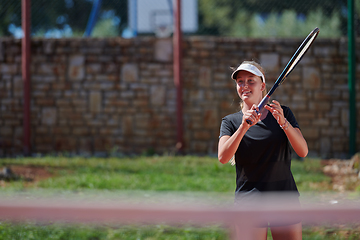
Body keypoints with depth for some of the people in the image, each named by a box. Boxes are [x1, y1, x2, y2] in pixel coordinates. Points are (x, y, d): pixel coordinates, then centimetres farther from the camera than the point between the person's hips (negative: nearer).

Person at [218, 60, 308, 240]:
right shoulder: (231, 122, 5)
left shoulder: (284, 114, 6)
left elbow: (303, 151, -8)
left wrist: (283, 123, -23)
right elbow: (223, 157, -14)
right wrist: (244, 126, -27)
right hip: (249, 203, -1)